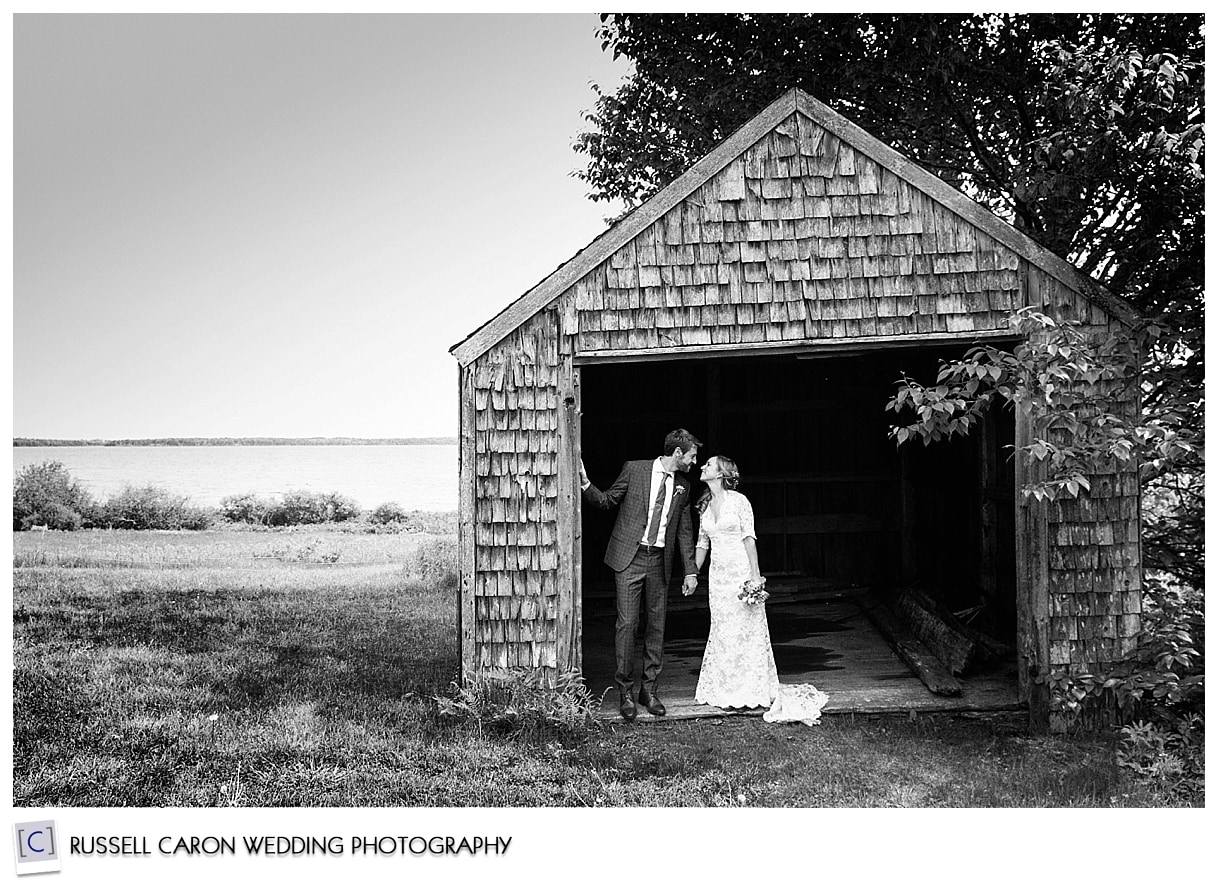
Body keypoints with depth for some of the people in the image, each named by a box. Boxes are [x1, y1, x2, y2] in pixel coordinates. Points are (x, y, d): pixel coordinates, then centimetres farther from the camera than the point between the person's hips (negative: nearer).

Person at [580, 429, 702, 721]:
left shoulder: (682, 485, 11)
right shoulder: (634, 469, -1)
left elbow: (684, 530, 15)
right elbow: (607, 501, 7)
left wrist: (690, 570, 10)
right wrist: (586, 485, -11)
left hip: (659, 561, 4)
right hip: (629, 557, -4)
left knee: (656, 625, 5)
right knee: (627, 623, -7)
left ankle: (649, 689, 15)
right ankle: (625, 690, 3)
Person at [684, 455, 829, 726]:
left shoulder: (738, 500, -5)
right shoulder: (705, 505, 12)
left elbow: (749, 539, -9)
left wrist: (755, 575, -15)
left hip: (741, 570, -5)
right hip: (718, 575, 5)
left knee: (749, 629, -3)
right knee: (722, 632, 5)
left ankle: (765, 692, 3)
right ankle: (726, 691, 12)